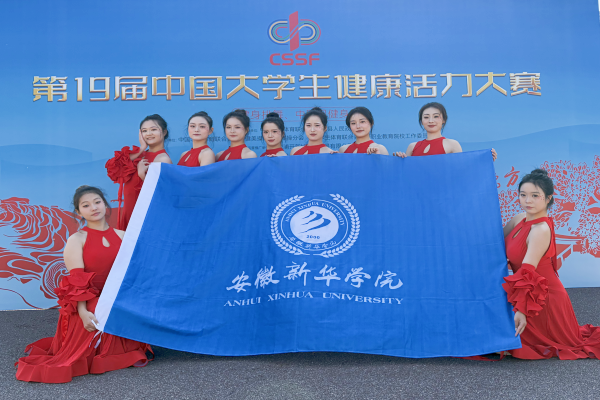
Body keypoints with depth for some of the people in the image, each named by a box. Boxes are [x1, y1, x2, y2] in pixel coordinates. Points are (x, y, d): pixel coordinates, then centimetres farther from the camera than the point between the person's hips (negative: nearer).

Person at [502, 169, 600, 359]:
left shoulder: (541, 229, -28)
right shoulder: (520, 219, -2)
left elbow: (527, 271, -34)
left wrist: (521, 310, -37)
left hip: (545, 300, -8)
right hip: (534, 295, 9)